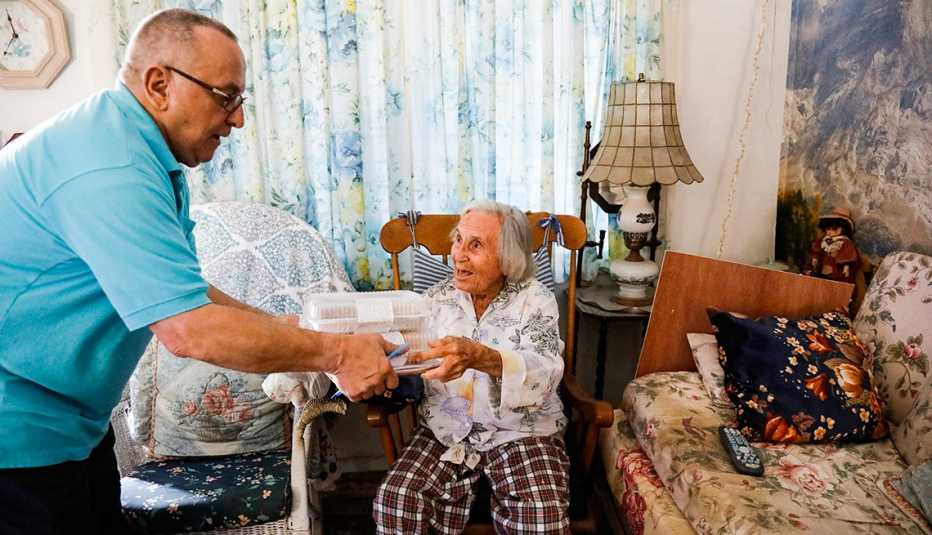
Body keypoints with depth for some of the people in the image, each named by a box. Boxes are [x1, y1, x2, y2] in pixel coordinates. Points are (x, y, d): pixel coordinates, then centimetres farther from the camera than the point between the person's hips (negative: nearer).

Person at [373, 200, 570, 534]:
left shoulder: (534, 299, -5)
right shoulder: (437, 298, 5)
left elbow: (545, 372, -22)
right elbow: (411, 362, 2)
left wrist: (480, 357, -40)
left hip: (521, 432, -2)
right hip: (447, 430, 2)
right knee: (394, 504, -22)